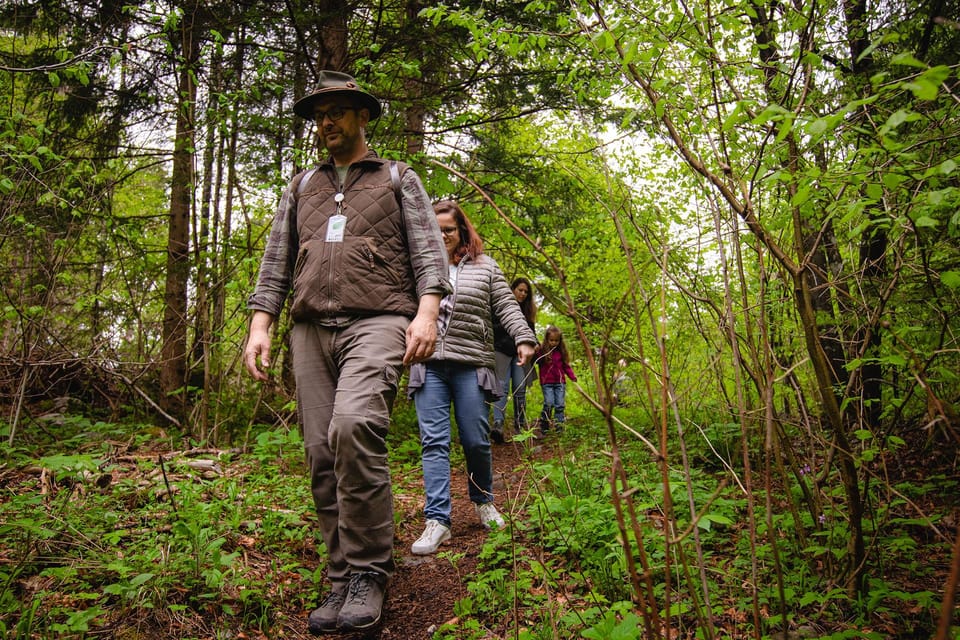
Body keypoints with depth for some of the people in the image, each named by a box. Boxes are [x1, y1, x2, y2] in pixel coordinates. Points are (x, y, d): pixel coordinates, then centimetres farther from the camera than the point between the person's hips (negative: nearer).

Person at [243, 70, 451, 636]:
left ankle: (369, 572, -14)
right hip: (311, 329, 5)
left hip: (376, 322, -4)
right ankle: (343, 583, 9)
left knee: (354, 426, -28)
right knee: (323, 453, -2)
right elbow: (277, 262, 21)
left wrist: (427, 312, -12)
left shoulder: (398, 179, 16)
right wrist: (261, 325, 9)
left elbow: (428, 250, 4)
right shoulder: (302, 188, 26)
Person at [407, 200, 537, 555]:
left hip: (471, 365, 0)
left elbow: (506, 306, 9)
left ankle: (483, 501, 28)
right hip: (428, 366, 1)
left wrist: (524, 338, -5)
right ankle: (437, 519, -2)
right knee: (434, 441, -4)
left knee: (476, 440, 3)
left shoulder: (484, 266, 13)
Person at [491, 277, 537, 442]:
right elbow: (491, 328, -1)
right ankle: (498, 424, -26)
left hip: (520, 353, 4)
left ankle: (520, 425, 7)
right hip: (502, 351, -4)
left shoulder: (528, 309, 17)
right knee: (502, 387, -15)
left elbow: (531, 331, 19)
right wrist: (506, 325, -17)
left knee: (520, 389, 2)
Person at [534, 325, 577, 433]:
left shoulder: (561, 351, 8)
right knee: (549, 404, -12)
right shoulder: (542, 350, -4)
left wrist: (572, 376, 0)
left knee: (560, 405, 1)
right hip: (547, 383, -4)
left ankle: (559, 426, 6)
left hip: (560, 382, 4)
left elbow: (566, 366, 12)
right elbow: (536, 362, -8)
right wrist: (536, 352, -24)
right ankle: (543, 426, 0)